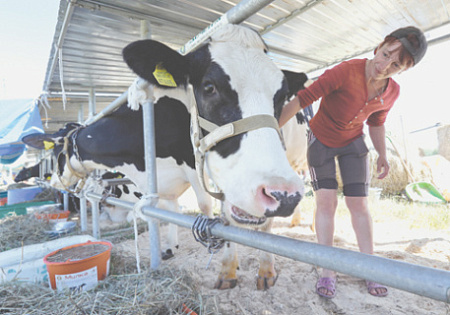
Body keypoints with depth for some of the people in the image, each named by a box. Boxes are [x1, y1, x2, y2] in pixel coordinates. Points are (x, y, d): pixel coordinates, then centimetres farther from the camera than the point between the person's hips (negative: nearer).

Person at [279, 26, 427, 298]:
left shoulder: (391, 91, -11)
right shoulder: (344, 72, -28)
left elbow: (376, 122, 6)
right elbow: (303, 98, -29)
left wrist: (383, 155, -2)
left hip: (353, 142, 4)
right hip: (320, 140, -3)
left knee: (359, 204, -1)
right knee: (326, 202, -10)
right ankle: (328, 273, 1)